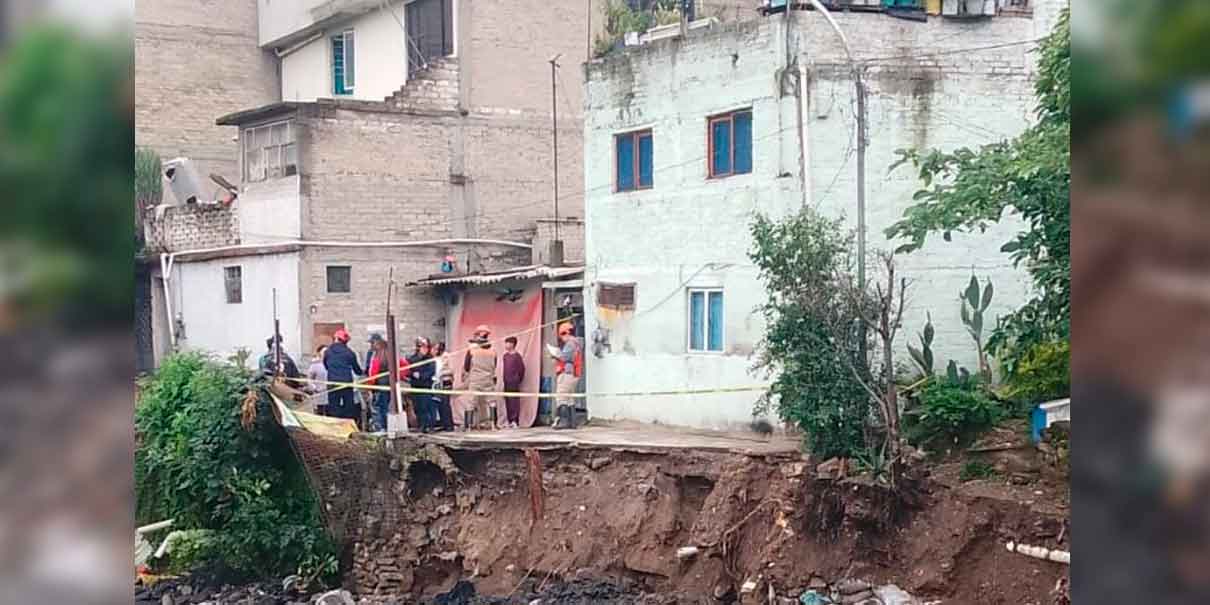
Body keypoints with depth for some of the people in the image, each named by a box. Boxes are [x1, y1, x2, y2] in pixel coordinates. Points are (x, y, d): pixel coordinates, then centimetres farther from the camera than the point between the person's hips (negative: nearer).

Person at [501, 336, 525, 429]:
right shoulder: (505, 356, 13)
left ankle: (515, 420, -8)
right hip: (506, 382, 7)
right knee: (507, 402, 7)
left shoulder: (516, 356, -7)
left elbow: (521, 368, -6)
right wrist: (504, 379, 13)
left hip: (514, 383, -7)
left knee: (514, 401, -8)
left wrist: (518, 379, -3)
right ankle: (510, 420, 11)